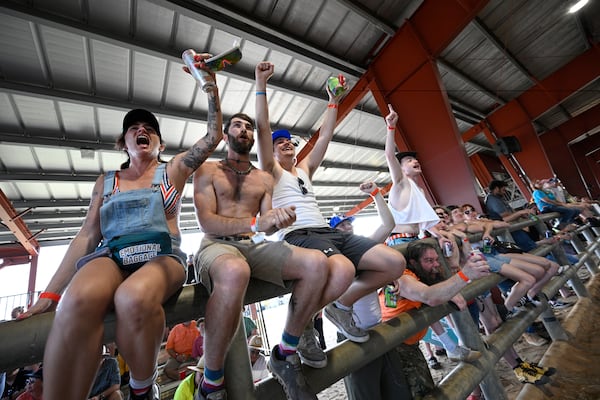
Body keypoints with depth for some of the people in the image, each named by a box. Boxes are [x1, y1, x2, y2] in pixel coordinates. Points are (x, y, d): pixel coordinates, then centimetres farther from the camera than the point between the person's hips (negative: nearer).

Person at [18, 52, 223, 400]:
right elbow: (88, 236, 14)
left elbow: (214, 136, 6)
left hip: (162, 255, -1)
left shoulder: (174, 170, 15)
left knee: (134, 297, -34)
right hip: (109, 256, 2)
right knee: (79, 300, -34)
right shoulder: (106, 182, 20)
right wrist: (51, 293, 8)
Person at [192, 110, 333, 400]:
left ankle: (285, 354, -2)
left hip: (255, 246, 4)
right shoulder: (207, 170, 8)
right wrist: (255, 223, -22)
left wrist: (279, 220, -16)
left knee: (316, 263, -22)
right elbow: (207, 222, -6)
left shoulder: (265, 178, 18)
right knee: (235, 273, -41)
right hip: (217, 246, -3)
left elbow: (265, 225, 9)